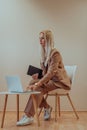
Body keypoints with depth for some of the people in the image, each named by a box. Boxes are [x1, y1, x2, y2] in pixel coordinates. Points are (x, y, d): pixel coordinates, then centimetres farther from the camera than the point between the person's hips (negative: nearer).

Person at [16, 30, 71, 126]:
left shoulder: (55, 53, -19)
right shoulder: (43, 53, 7)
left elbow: (51, 73, -27)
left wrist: (37, 84, -35)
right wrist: (38, 75, -10)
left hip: (59, 81, -8)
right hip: (49, 79, 8)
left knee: (39, 88, -29)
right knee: (32, 82, -16)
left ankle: (29, 117, -25)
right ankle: (46, 107, -3)